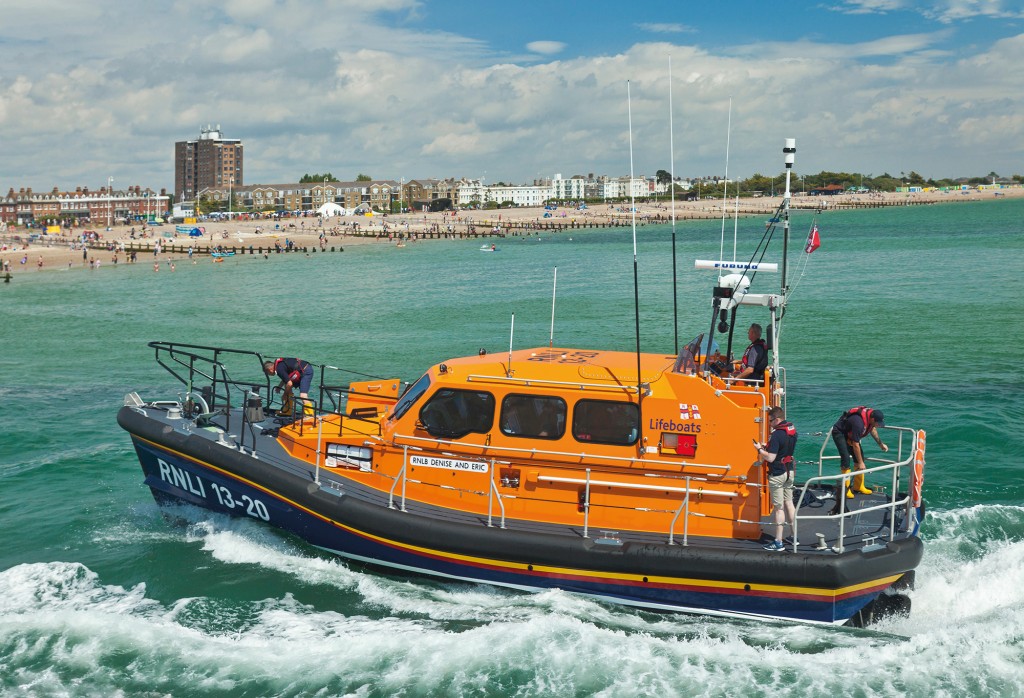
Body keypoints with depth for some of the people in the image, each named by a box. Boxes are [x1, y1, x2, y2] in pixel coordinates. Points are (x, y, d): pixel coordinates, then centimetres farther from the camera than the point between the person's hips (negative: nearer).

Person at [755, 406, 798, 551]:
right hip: (789, 471, 8)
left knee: (779, 508, -2)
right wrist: (767, 448, 13)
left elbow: (770, 457, -24)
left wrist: (760, 449, -9)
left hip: (777, 475, -8)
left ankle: (778, 542, 3)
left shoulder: (777, 435, -23)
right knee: (789, 503, 18)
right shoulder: (792, 430, 5)